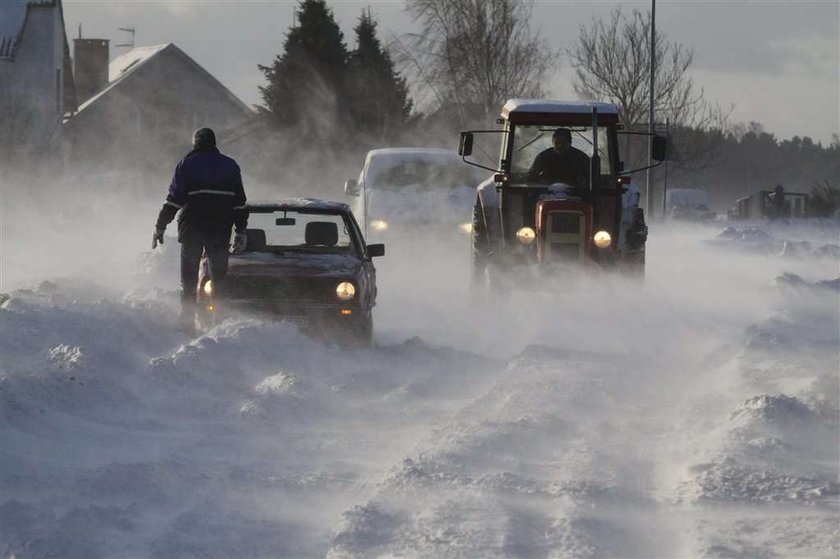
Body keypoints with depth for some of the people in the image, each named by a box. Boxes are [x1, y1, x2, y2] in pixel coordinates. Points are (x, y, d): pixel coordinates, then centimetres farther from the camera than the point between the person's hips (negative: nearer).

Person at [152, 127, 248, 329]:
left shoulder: (187, 164, 1)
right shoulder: (230, 165, 10)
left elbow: (174, 199, -4)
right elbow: (239, 201, 10)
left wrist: (160, 227, 0)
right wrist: (241, 231, 14)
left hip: (192, 228, -2)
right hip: (221, 229, 2)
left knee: (188, 281, 4)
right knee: (219, 279, 7)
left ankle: (187, 322, -2)